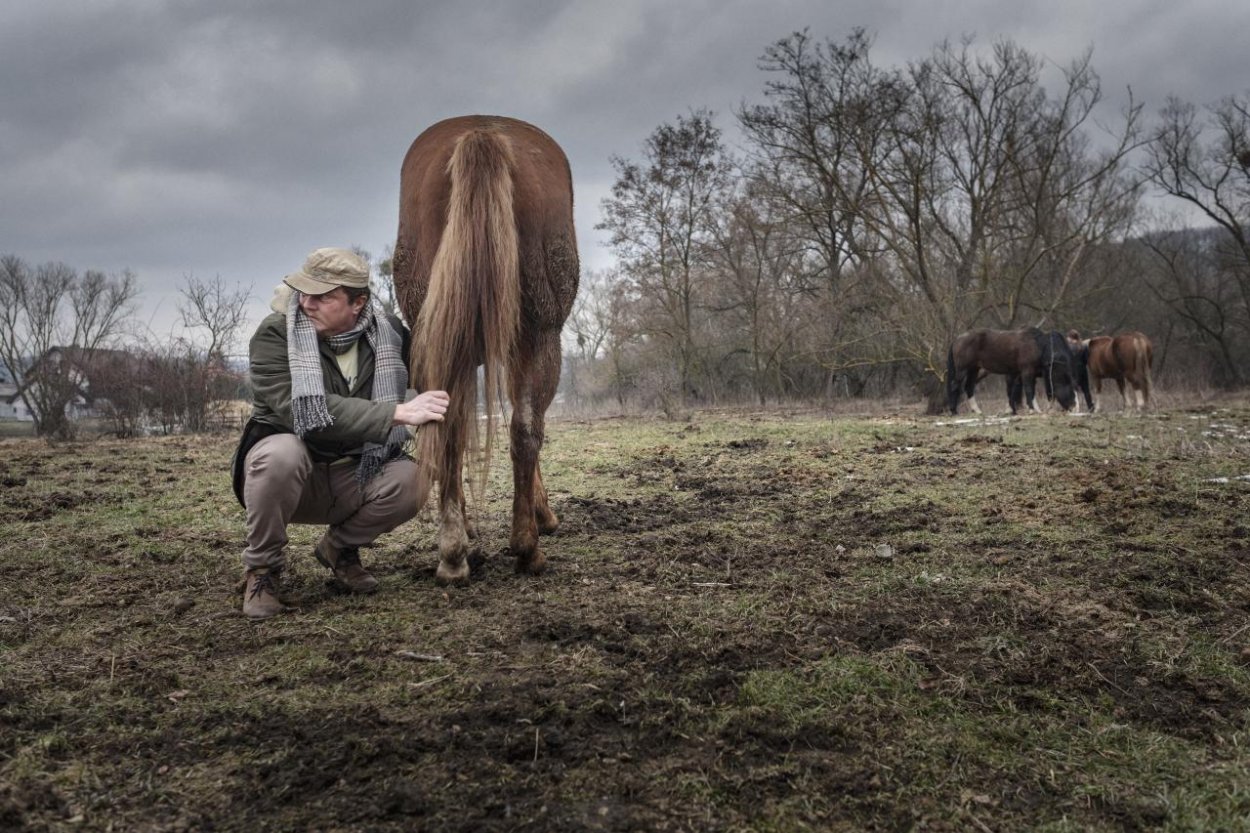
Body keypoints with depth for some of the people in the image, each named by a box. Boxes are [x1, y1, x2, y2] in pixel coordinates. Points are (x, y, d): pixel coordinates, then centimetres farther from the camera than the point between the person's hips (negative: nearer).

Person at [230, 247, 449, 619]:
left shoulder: (390, 333, -7)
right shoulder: (274, 335, -19)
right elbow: (306, 411, -33)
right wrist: (397, 413, -38)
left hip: (352, 474, 3)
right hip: (283, 471, -3)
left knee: (410, 479, -26)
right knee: (282, 452, -37)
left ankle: (340, 547, 7)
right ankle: (262, 569, -10)